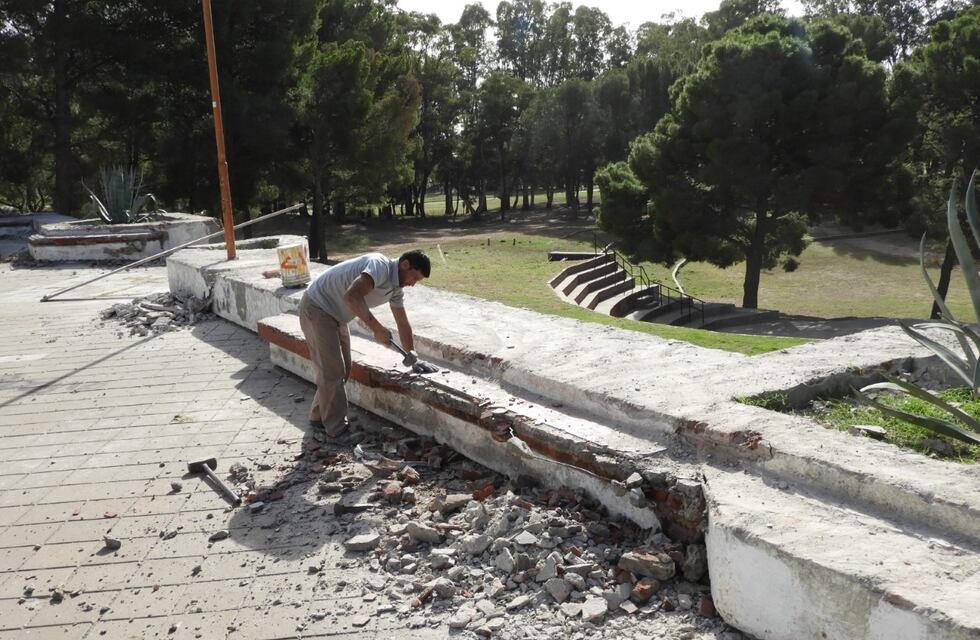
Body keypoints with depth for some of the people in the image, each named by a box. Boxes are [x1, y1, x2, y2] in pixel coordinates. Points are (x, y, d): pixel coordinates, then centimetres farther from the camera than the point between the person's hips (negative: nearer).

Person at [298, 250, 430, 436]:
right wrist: (377, 328, -40)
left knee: (343, 370, 16)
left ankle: (319, 415, 33)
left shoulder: (395, 287, 3)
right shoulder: (380, 265, -26)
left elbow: (403, 324, 12)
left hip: (335, 314, 10)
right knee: (332, 372, -7)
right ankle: (337, 428, 5)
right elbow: (352, 296, -40)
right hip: (317, 308, -10)